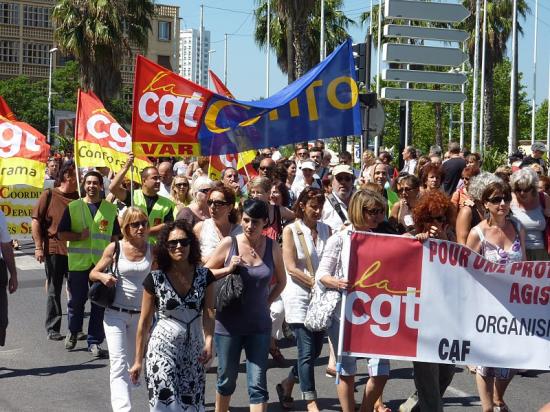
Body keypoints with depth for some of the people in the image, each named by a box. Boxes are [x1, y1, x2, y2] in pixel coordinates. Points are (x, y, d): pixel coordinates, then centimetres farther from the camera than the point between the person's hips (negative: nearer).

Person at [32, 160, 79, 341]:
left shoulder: (80, 197, 4)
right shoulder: (49, 195, -5)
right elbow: (36, 221, -4)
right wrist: (39, 247, -9)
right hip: (54, 250, -3)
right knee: (54, 290, 6)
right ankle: (52, 329, 14)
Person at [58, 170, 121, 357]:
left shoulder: (110, 209, 7)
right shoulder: (73, 207, 4)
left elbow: (115, 236, 12)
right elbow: (61, 234, 2)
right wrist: (79, 236, -14)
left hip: (102, 263, 1)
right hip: (78, 263, -1)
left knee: (99, 304, 0)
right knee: (76, 301, 8)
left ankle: (94, 341, 9)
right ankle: (73, 332, 33)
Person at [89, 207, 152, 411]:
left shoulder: (152, 250, 0)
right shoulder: (115, 248, -5)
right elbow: (93, 273, 5)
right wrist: (103, 276, -17)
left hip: (141, 314, 3)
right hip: (115, 313, -3)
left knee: (135, 362, 14)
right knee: (118, 362, -11)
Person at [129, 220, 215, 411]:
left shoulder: (205, 276, 0)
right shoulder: (155, 279, -5)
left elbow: (209, 313, -5)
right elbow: (144, 322, 1)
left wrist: (208, 341, -24)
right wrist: (138, 360, 4)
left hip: (194, 351, 2)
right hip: (162, 349, -2)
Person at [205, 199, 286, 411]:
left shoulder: (272, 247, -2)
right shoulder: (229, 244, -7)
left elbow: (281, 281, 14)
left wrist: (266, 303, 4)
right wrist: (228, 269, -15)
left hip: (259, 324, 1)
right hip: (229, 323, -1)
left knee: (258, 384, -2)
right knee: (227, 379, 13)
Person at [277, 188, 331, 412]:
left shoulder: (325, 230, 9)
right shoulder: (291, 231, -4)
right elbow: (291, 268, -10)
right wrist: (316, 283, -17)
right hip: (299, 296, -5)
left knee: (315, 349, 9)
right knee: (307, 351, -6)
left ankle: (287, 385, 31)